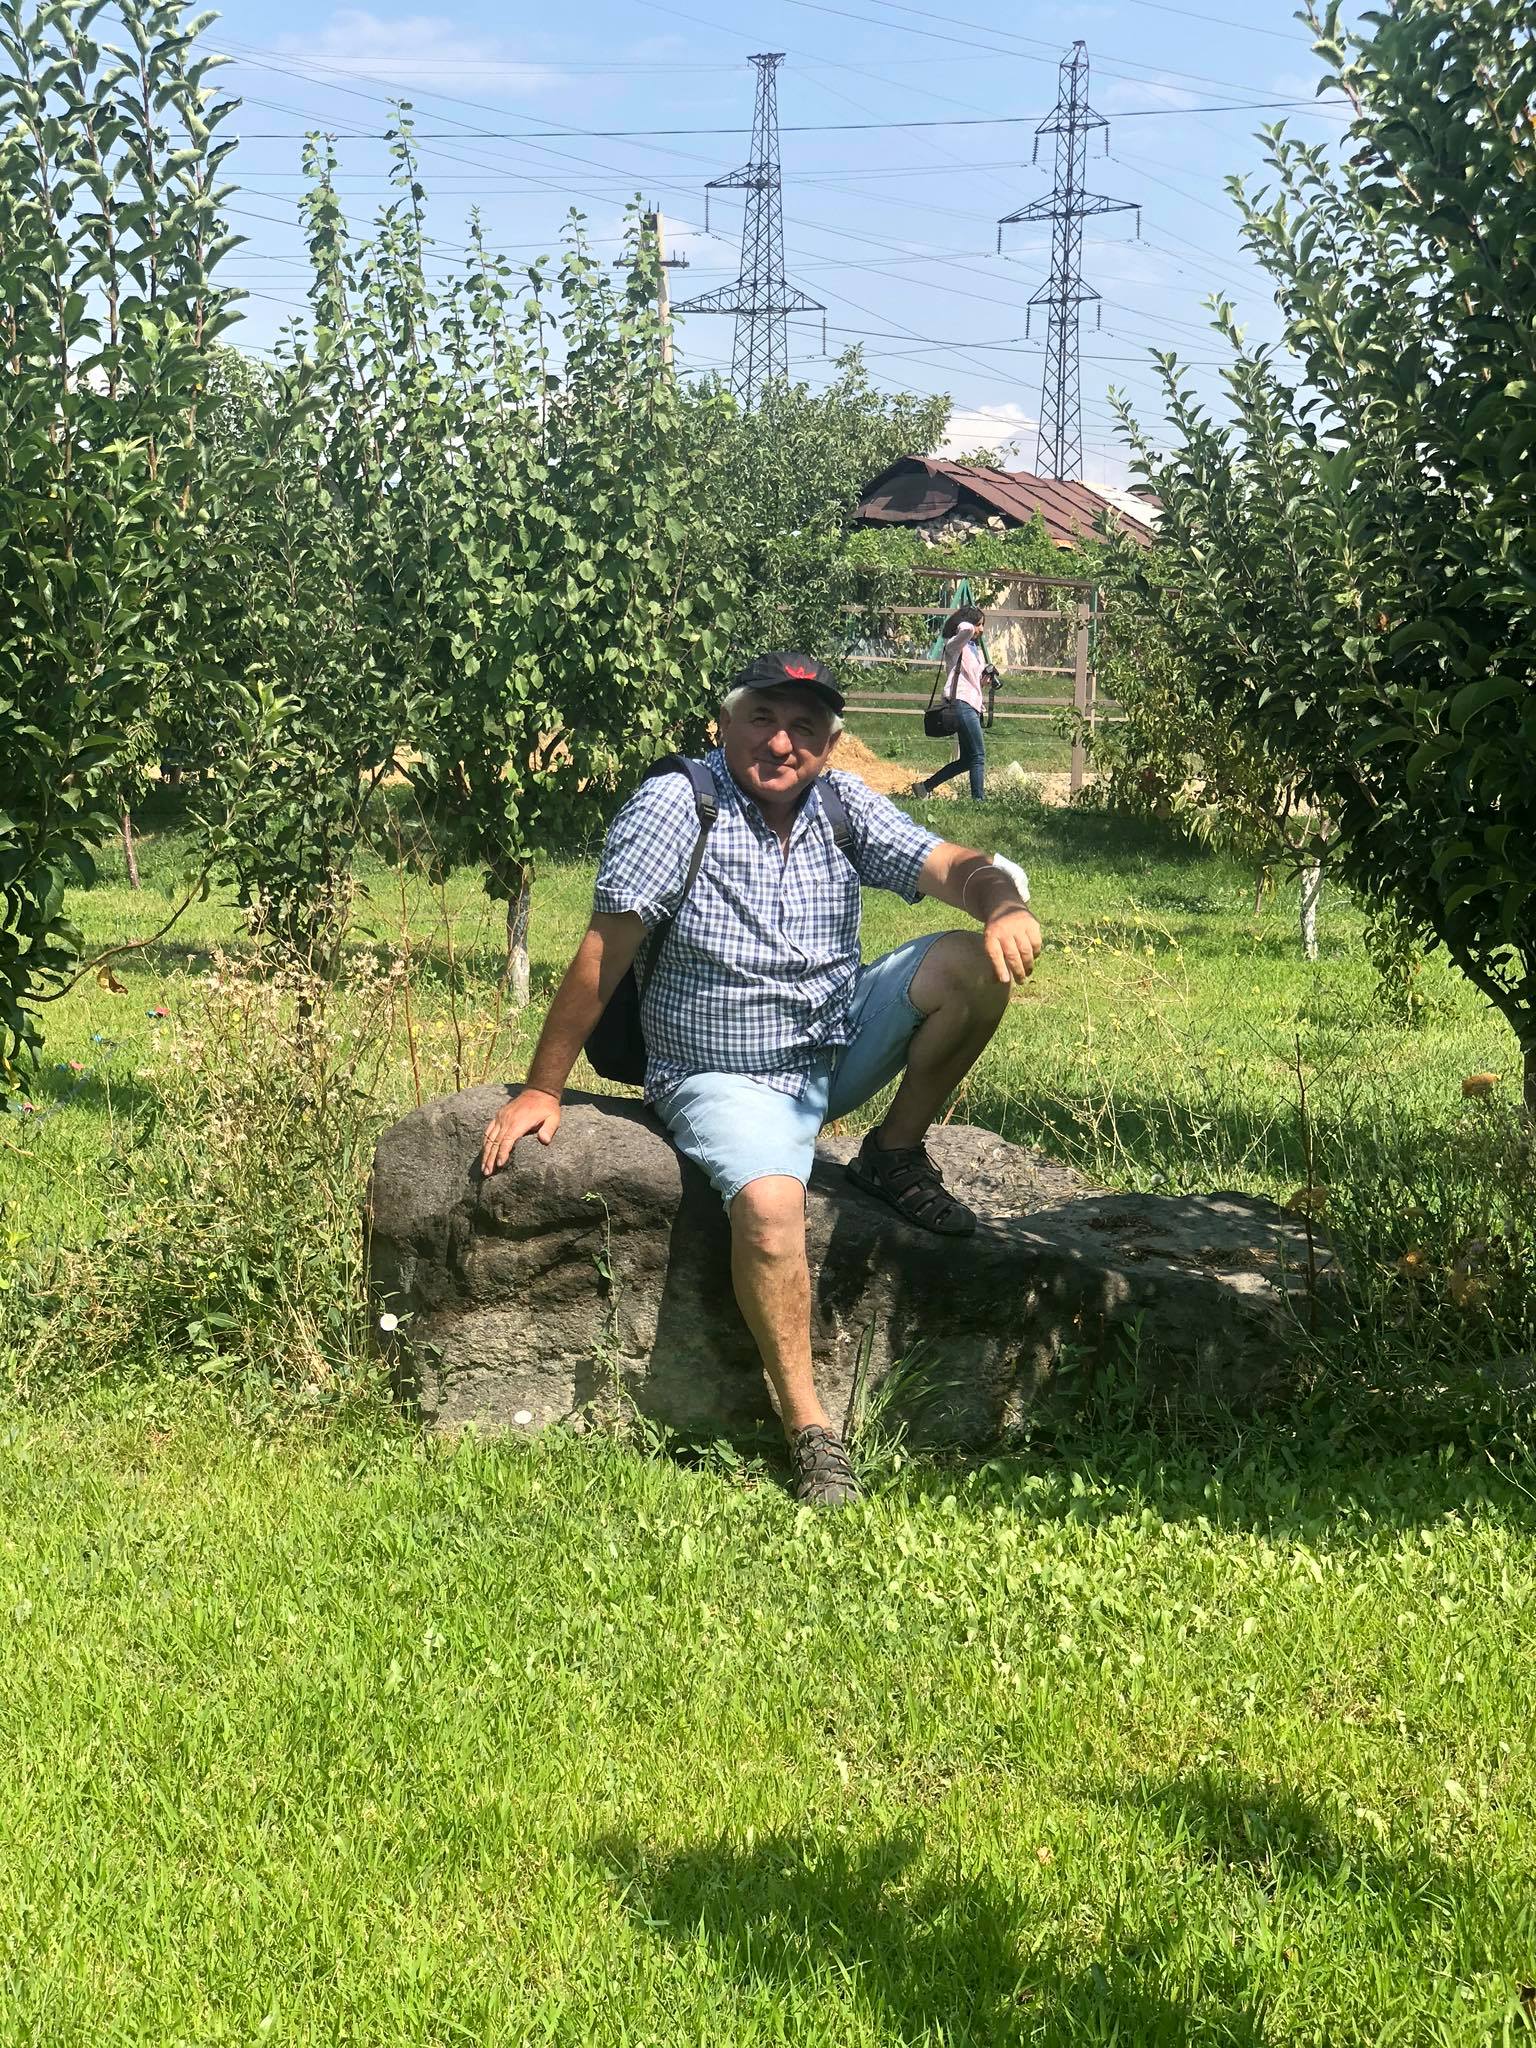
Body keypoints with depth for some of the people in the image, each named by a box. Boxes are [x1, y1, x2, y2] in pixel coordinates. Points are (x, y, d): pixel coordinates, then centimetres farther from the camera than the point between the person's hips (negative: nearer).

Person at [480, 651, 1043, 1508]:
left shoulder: (845, 808, 0)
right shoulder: (676, 806, -15)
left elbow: (959, 868, -9)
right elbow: (603, 954, -16)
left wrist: (1005, 904, -34)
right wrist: (542, 1091, -14)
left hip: (841, 1045, 5)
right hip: (724, 1078, -5)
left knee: (971, 964, -14)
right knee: (768, 1203, -34)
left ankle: (897, 1156, 3)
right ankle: (811, 1432, -22)